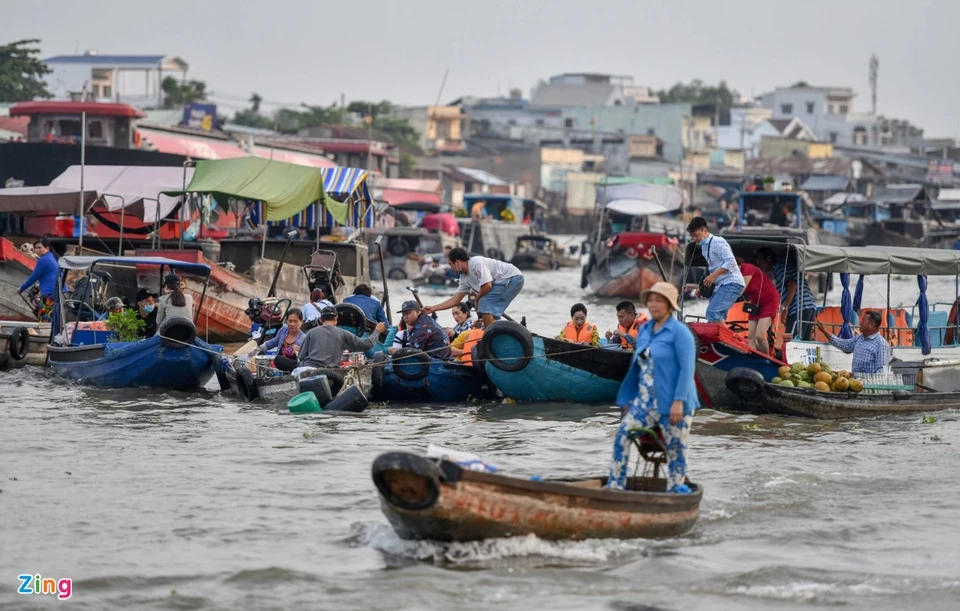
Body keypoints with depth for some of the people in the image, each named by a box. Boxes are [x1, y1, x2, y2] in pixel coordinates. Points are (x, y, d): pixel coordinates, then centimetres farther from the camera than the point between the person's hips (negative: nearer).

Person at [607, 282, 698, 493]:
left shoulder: (679, 331, -8)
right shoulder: (644, 330, 13)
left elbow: (687, 368, -13)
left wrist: (678, 402, -20)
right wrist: (628, 400, 18)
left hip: (672, 402, -6)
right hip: (646, 400, 6)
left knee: (675, 450, -1)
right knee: (622, 434, -12)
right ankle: (614, 488, -11)